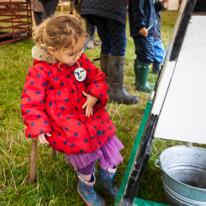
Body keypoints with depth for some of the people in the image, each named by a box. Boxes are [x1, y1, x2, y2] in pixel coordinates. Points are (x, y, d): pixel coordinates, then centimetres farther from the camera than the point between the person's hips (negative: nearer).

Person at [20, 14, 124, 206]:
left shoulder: (80, 60, 2)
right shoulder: (39, 72, -14)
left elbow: (97, 77, 12)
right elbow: (31, 102, -10)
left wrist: (94, 96, -8)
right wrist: (39, 128, -19)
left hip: (87, 113, 6)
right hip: (61, 122, -5)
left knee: (108, 139, -4)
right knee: (83, 144, -23)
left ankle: (106, 178, 28)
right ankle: (85, 186, 11)